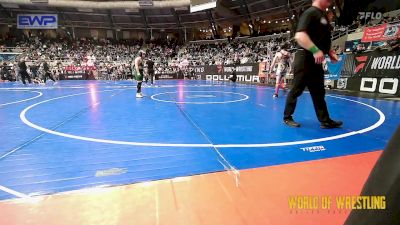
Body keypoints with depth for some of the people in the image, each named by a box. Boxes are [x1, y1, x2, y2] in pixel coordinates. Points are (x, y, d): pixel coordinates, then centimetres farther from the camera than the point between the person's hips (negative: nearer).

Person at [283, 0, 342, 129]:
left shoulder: (322, 16, 22)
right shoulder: (310, 13, -7)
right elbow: (299, 36, -23)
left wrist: (329, 52, 17)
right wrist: (315, 50, -28)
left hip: (316, 61, 10)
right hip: (305, 59, -10)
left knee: (319, 92, 9)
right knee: (297, 90, -3)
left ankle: (325, 121, 15)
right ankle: (287, 117, 10)